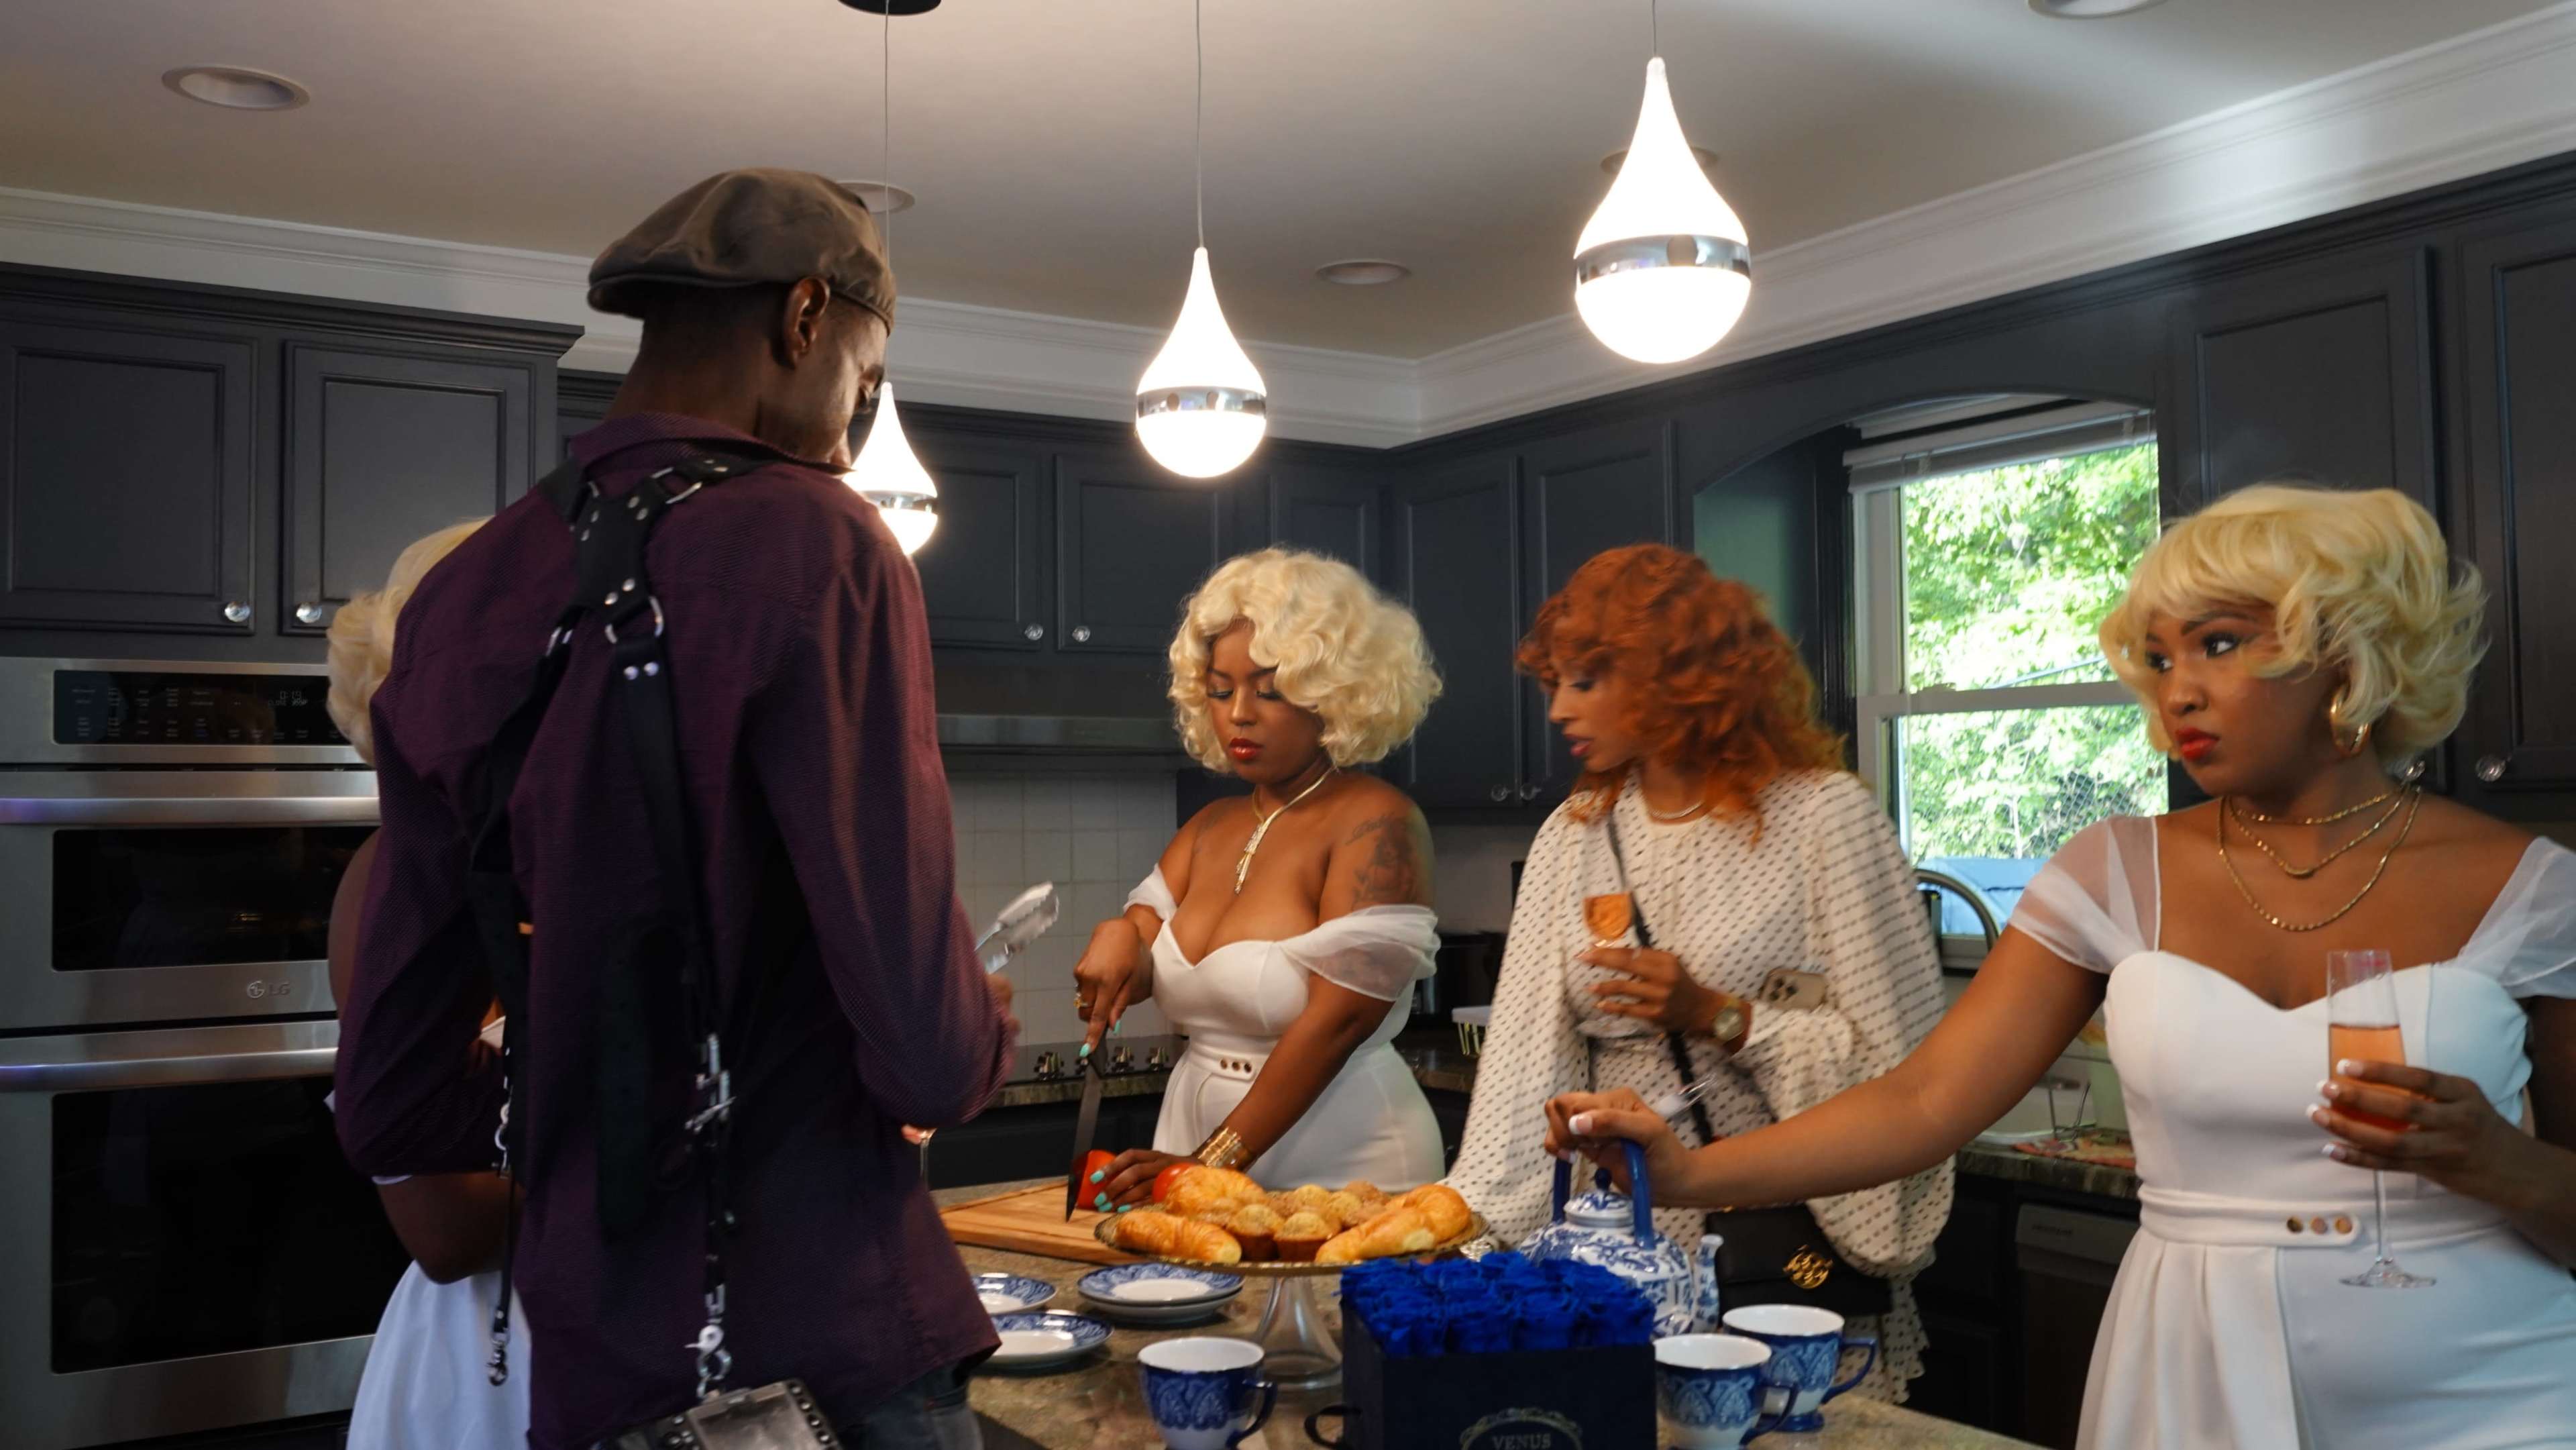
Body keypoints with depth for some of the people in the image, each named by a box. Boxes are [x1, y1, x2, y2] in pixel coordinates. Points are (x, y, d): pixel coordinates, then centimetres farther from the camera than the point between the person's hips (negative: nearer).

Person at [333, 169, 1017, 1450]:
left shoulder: (457, 595, 3)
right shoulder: (813, 545, -15)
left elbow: (389, 1109, 6)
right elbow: (927, 1056, -20)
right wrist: (983, 1027, 2)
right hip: (827, 1343, -6)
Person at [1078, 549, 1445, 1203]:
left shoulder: (1375, 824, -11)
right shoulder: (1211, 828, 11)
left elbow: (1338, 1019, -20)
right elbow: (1140, 971, 10)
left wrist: (1214, 1161, -23)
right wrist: (1118, 938, -14)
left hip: (1343, 1167, -6)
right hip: (1193, 1119, 6)